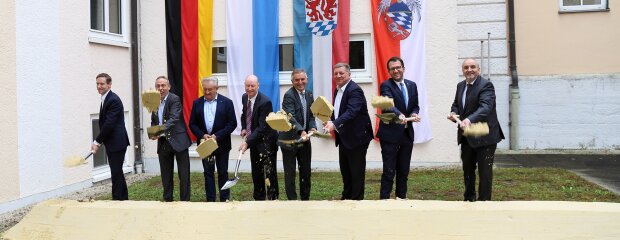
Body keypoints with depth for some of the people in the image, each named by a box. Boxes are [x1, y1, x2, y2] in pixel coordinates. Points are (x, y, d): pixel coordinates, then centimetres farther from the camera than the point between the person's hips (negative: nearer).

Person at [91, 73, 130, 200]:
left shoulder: (114, 100, -16)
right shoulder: (105, 99, 15)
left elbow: (109, 124, -21)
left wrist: (97, 141, -15)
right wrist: (99, 141, 11)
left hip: (117, 143, -10)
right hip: (111, 144, 10)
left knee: (116, 173, -6)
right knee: (117, 173, 15)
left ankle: (117, 199, -1)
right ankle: (124, 199, 24)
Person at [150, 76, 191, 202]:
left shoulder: (175, 99, -10)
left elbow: (174, 118, -23)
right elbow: (153, 122, 15)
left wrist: (162, 130, -37)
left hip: (178, 141, -6)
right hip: (163, 143, 6)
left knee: (183, 174, 0)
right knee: (166, 174, 12)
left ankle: (185, 200, 8)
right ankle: (167, 199, 22)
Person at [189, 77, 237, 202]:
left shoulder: (226, 102, -5)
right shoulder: (197, 103, 4)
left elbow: (232, 123, -8)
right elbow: (192, 124, 4)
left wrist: (217, 136, -16)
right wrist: (202, 135, -13)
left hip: (222, 144, -2)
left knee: (223, 173, 7)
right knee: (208, 173, 7)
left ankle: (225, 200, 15)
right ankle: (210, 200, 13)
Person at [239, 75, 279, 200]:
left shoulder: (265, 102, -23)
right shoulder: (244, 97, 2)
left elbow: (262, 127, -26)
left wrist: (247, 142, -31)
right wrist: (243, 128, 3)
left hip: (266, 141, -7)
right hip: (254, 140, 7)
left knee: (269, 172, -4)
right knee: (256, 172, 13)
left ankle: (272, 198, 5)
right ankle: (258, 198, 25)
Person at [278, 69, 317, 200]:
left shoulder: (309, 94, 7)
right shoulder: (289, 95, -15)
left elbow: (311, 115, 9)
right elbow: (291, 117, -26)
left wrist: (312, 128, -11)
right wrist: (301, 131, -40)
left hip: (304, 139, 7)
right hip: (290, 139, -6)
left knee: (306, 171, 14)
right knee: (290, 173, 4)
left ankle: (305, 199, 26)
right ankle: (292, 199, 13)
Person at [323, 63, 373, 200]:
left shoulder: (355, 90, -18)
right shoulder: (338, 90, 11)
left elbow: (351, 111, -32)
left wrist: (334, 123, -44)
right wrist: (330, 122, 0)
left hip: (356, 137, -9)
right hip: (343, 138, 9)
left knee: (357, 172, 2)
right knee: (345, 171, 18)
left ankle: (357, 200, 12)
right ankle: (346, 198, 31)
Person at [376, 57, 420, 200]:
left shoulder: (412, 85, 11)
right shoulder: (386, 86, -9)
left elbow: (415, 105, 15)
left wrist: (414, 113, -8)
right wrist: (399, 115, -44)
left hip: (407, 133, 6)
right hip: (390, 134, -6)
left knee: (404, 170, 14)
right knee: (389, 170, -5)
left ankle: (401, 197, 26)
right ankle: (384, 199, 1)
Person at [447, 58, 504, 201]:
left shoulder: (486, 85, -16)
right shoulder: (460, 86, 9)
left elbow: (485, 107, -31)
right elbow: (456, 104, 20)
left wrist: (469, 119, -48)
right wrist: (453, 113, -5)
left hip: (484, 136, -8)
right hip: (466, 137, 8)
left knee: (485, 171, -1)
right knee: (467, 169, 18)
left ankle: (484, 200, 9)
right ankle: (469, 198, 32)